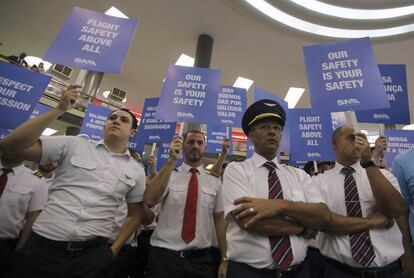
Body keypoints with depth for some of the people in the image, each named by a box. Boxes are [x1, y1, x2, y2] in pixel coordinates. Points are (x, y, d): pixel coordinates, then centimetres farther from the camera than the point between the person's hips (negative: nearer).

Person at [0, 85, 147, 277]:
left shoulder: (136, 171, 2)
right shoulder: (74, 145, 0)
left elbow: (135, 214, 10)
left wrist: (114, 249, 2)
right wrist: (60, 109, -13)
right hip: (44, 245, 0)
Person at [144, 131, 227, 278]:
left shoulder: (214, 182, 2)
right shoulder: (167, 174, -4)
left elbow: (220, 220, 3)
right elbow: (149, 200, -22)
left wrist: (224, 260, 1)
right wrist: (171, 161, -25)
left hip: (200, 259, 3)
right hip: (164, 256, -2)